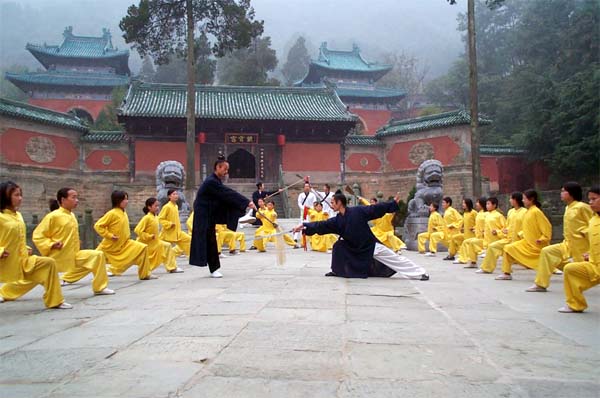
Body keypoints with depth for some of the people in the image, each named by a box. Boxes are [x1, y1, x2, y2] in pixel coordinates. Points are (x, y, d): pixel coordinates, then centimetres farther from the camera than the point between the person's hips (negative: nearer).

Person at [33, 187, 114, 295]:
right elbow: (37, 235, -12)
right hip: (58, 257, -6)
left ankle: (100, 288, 2)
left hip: (73, 255, 7)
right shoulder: (53, 216, -13)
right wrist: (51, 245, -21)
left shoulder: (72, 215, 9)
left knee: (98, 255, -6)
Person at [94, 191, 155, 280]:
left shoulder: (124, 213, 4)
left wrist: (127, 236, 8)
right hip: (111, 245, -6)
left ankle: (145, 274, -3)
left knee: (143, 248, -9)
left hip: (124, 243, 6)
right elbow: (98, 225, -18)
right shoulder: (112, 213, -18)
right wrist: (109, 235, -20)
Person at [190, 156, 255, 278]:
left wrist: (246, 202, -5)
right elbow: (229, 194, -26)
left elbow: (227, 196, 4)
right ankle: (214, 269, 5)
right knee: (209, 241, -4)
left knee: (211, 241, 10)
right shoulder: (211, 182, -21)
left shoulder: (216, 181, 9)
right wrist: (247, 202, -26)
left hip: (210, 214, 9)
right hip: (204, 216, -9)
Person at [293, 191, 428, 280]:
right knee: (339, 246, -8)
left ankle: (421, 273, 8)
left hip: (371, 246, -5)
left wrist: (393, 204, -18)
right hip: (356, 249, 5)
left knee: (394, 259, -2)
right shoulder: (337, 221, -5)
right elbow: (321, 225, -7)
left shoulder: (358, 211, -19)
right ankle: (336, 271, 7)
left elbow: (376, 209, -16)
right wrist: (304, 226, -15)